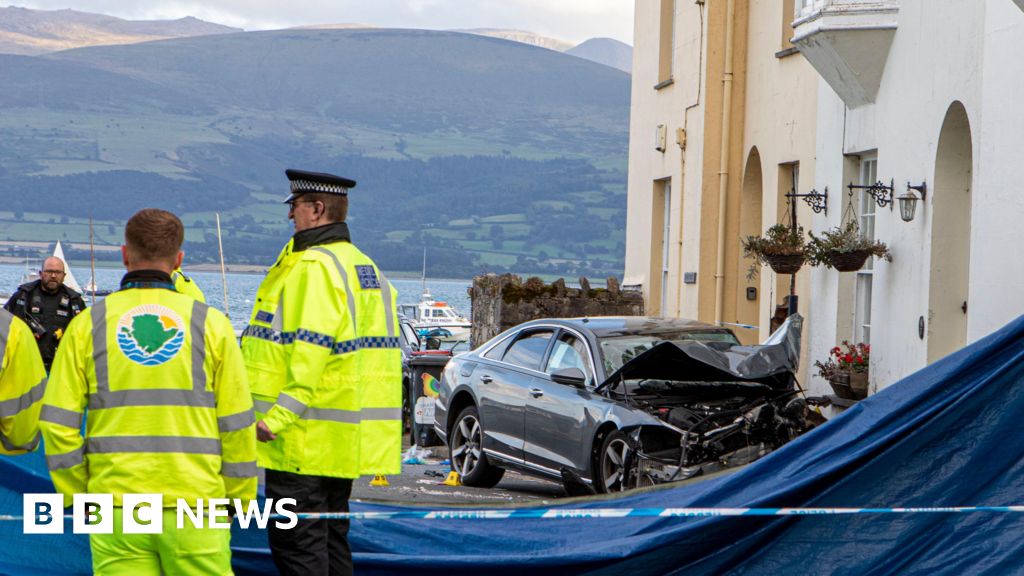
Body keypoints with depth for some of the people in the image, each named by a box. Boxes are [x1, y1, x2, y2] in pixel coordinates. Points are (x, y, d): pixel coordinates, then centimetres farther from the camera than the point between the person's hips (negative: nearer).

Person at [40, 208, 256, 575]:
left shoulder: (87, 325, 2)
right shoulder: (211, 324, 0)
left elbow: (58, 423, 1)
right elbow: (236, 423, 1)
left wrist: (76, 496, 11)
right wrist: (238, 499, 12)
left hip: (115, 507, 1)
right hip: (195, 503, -1)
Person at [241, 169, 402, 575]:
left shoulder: (313, 266, -14)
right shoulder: (363, 266, 17)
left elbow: (311, 351, -24)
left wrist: (279, 415, -26)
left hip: (307, 437, -10)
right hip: (345, 441, 10)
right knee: (331, 539, 15)